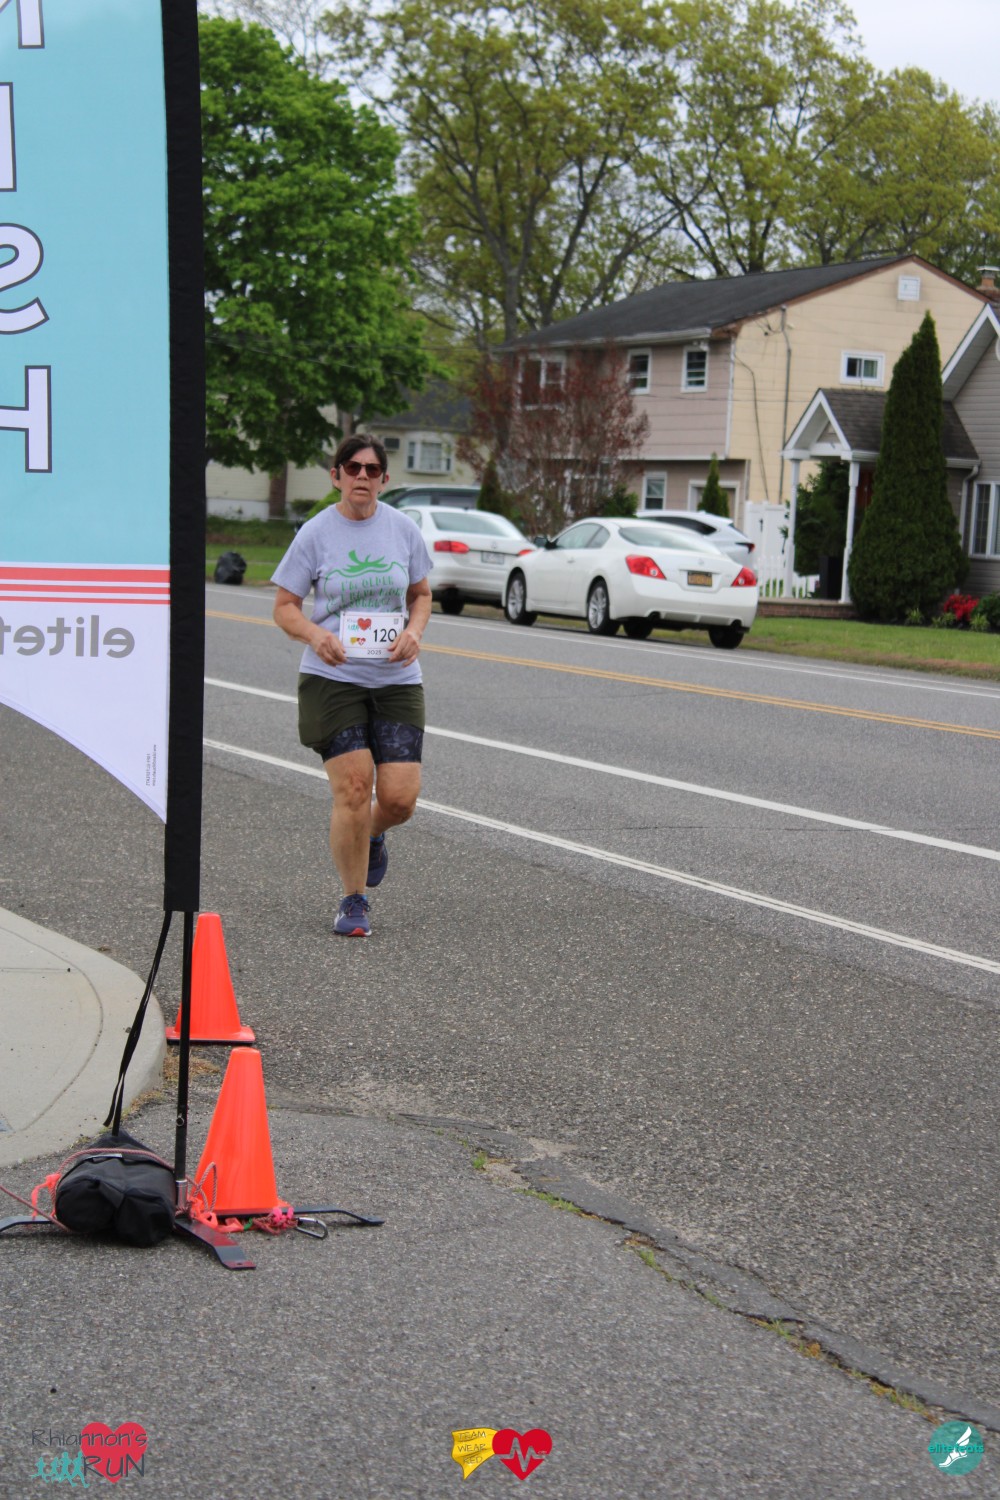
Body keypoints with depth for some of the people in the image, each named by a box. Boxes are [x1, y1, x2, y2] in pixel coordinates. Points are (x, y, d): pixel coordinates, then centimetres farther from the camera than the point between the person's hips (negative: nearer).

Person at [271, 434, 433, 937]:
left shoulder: (402, 528, 5)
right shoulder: (316, 533, -2)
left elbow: (421, 594, 16)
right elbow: (284, 607, 1)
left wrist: (413, 632, -5)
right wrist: (315, 635, -19)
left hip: (396, 679, 2)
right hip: (332, 678, -2)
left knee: (400, 797, -5)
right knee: (353, 788, -11)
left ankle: (369, 836, 33)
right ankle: (353, 901, 8)